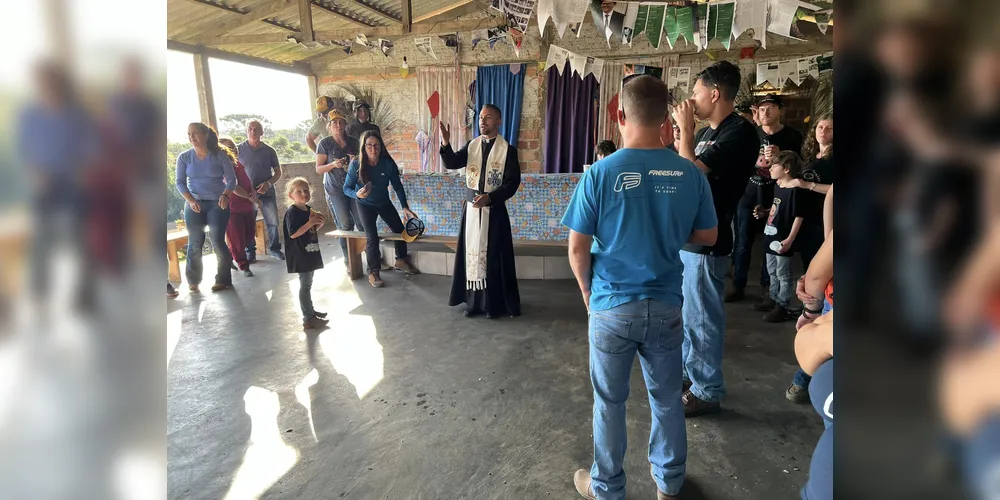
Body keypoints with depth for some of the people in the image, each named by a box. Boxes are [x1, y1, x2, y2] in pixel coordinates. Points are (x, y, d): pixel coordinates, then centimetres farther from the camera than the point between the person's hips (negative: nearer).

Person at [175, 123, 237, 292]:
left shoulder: (220, 155, -4)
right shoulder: (184, 157, 1)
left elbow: (231, 179, -3)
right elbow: (180, 182, 3)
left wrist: (225, 195, -21)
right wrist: (190, 200, -12)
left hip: (217, 204, -2)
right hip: (194, 204, 2)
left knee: (218, 242, -4)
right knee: (195, 243, 3)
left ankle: (223, 279, 7)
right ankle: (193, 280, 14)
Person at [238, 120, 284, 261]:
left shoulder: (269, 150, 4)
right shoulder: (239, 149, 2)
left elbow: (278, 172, 8)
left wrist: (268, 183, -9)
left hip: (267, 192, 1)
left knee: (272, 222, 3)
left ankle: (274, 248, 17)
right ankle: (250, 252, 14)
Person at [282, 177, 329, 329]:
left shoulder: (308, 209, 11)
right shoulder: (292, 212, -16)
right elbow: (293, 234, -25)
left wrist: (319, 223, 1)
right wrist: (310, 222, -27)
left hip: (310, 253, 9)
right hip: (300, 255, -9)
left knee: (308, 284, 19)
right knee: (305, 285, -6)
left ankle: (310, 311, 31)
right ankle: (308, 318, -1)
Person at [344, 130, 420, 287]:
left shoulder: (388, 163, -21)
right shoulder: (356, 164, -24)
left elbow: (397, 186, -12)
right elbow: (346, 188, -16)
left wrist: (405, 207, -16)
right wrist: (357, 194, -38)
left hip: (384, 202, 3)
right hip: (365, 205, -3)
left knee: (400, 230, 8)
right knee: (372, 237, -13)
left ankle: (401, 260, 32)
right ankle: (373, 272, 3)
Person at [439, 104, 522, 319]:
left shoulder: (508, 149, -5)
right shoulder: (471, 146, 8)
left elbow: (512, 182, -10)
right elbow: (451, 164, -3)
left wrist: (489, 197, -21)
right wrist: (445, 144, -21)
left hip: (494, 210, -4)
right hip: (471, 208, 4)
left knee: (493, 257, 2)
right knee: (472, 254, 8)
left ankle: (494, 304, 14)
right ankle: (473, 302, 19)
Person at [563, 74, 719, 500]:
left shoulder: (600, 173, -15)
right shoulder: (690, 174, -7)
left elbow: (577, 249, -11)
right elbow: (707, 237, 5)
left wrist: (587, 291, 6)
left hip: (612, 306, -2)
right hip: (666, 305, 3)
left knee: (610, 402, 14)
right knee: (667, 398, 20)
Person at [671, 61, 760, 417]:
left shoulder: (740, 132, -16)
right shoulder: (707, 132, 13)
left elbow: (692, 171, -24)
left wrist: (685, 128, -13)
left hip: (706, 242, -9)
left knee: (701, 318, 1)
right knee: (685, 311, 20)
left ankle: (707, 391, 17)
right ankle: (687, 369, 38)